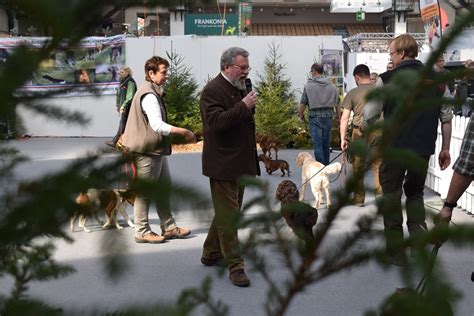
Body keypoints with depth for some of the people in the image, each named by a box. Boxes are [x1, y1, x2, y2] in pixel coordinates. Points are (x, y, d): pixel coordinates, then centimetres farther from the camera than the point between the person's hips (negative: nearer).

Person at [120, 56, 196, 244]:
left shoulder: (153, 92, 15)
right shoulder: (149, 95, -19)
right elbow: (158, 126, -28)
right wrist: (184, 132, -26)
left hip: (157, 149, 10)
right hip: (147, 151, -10)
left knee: (164, 187, 13)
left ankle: (168, 227, 20)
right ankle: (142, 231, 7)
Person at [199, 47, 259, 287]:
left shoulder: (240, 88, 15)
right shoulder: (213, 90, -14)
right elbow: (215, 121, -28)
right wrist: (243, 107, -24)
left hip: (240, 163, 9)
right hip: (223, 165, -9)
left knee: (227, 212, 18)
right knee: (228, 215, -5)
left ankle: (211, 254, 31)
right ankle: (235, 265, -1)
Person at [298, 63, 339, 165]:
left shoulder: (308, 86, -5)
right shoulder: (332, 86, 7)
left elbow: (302, 103, -4)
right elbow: (337, 103, 12)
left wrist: (301, 114, 13)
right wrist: (338, 115, 26)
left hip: (315, 116, -4)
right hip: (328, 116, 4)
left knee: (317, 143, -3)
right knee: (326, 143, 12)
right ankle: (326, 166, 20)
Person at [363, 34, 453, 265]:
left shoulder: (387, 80, -8)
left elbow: (369, 116, -4)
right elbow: (446, 118, 5)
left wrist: (363, 131, 17)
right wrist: (445, 149, 14)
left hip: (394, 149, -3)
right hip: (423, 150, 3)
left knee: (391, 196, 11)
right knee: (415, 194, 21)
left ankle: (396, 252, 14)